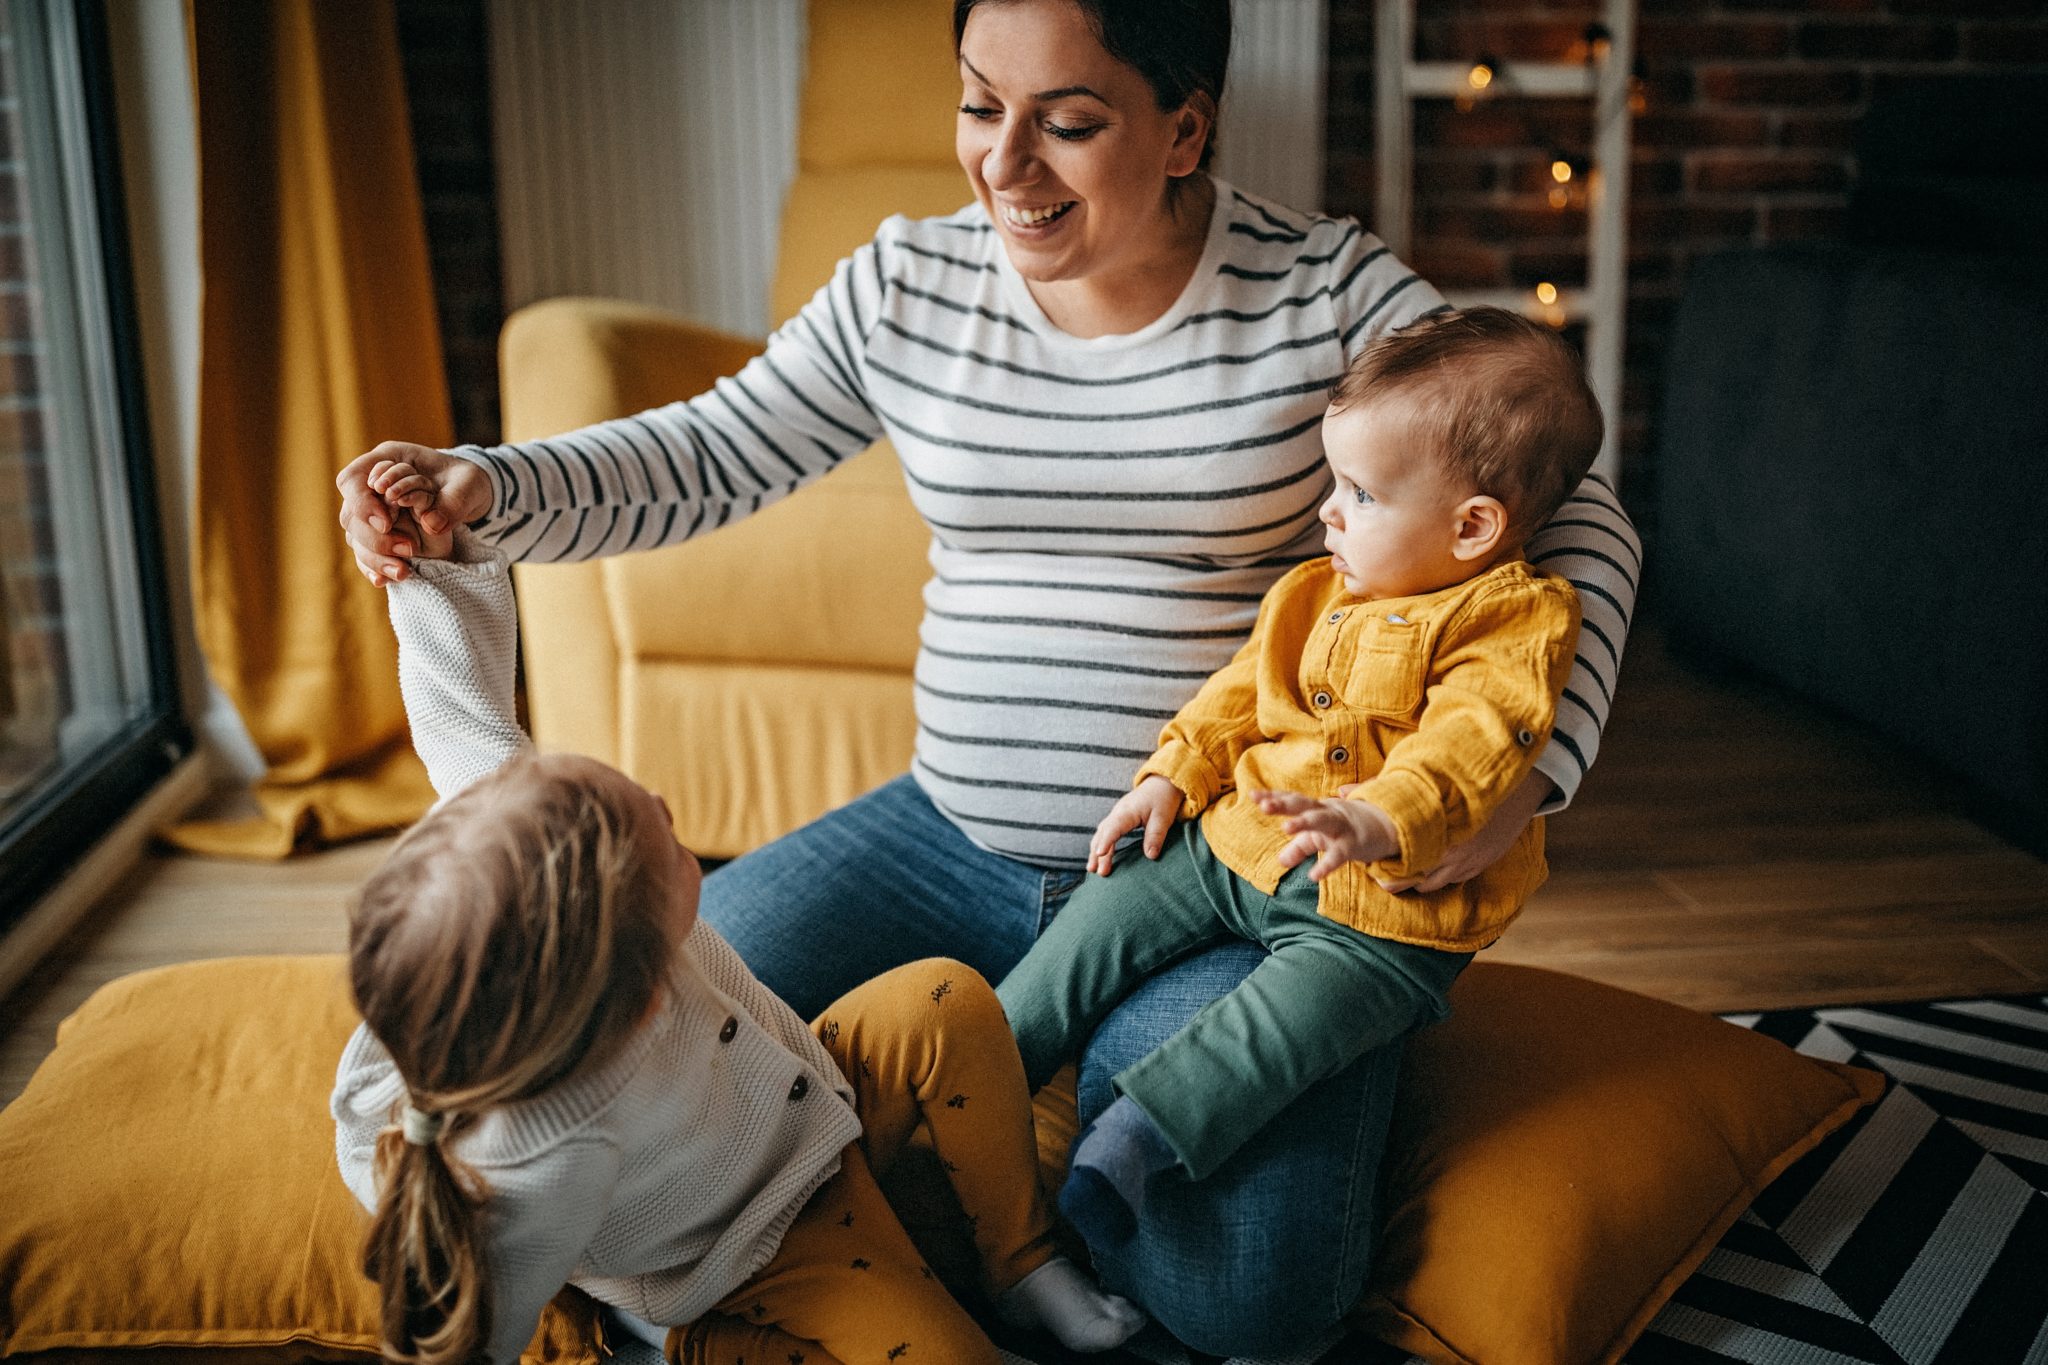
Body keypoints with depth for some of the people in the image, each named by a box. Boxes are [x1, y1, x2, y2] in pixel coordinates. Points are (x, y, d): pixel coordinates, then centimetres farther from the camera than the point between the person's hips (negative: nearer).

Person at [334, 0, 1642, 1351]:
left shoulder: (1330, 292, -7)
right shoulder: (906, 286, 3)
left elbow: (1578, 519, -5)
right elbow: (711, 458, 10)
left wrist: (1523, 779, -22)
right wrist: (480, 488, -7)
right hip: (952, 839, 4)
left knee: (1249, 1281, -24)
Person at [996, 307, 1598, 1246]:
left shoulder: (1513, 622, -12)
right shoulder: (1319, 594, 13)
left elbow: (1467, 745, -27)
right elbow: (1241, 692, 19)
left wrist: (1379, 821, -43)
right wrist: (1174, 776, 7)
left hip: (1375, 906, -7)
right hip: (1234, 848, 7)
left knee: (1290, 1011, -30)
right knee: (1108, 910, 0)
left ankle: (1132, 1137, -29)